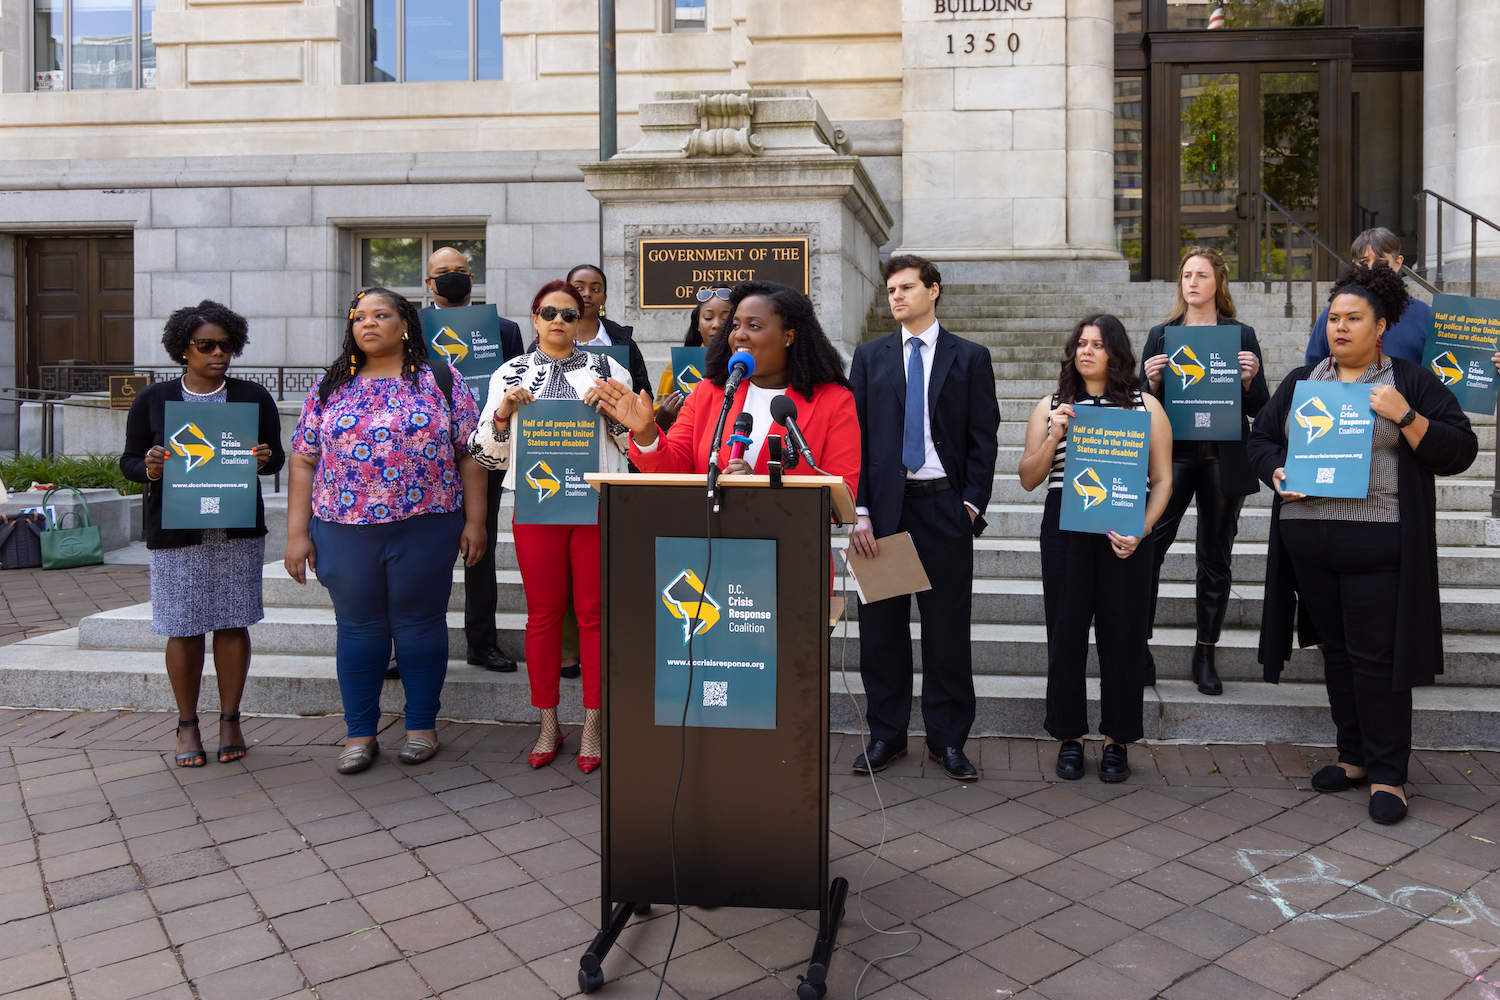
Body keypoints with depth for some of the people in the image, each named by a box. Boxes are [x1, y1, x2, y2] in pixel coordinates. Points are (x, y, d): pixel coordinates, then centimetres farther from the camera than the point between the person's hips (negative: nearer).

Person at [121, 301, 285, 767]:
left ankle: (230, 719, 17)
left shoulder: (254, 397, 6)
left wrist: (265, 460, -14)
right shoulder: (153, 400, 5)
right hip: (175, 530, -1)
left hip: (239, 528, 1)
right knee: (183, 628, 2)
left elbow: (277, 456, 9)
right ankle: (187, 725, 17)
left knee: (233, 623, 4)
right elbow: (129, 460, 8)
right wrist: (148, 469, -14)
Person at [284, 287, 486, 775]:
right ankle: (360, 734, 21)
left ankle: (422, 726, 21)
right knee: (358, 627, 9)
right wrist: (297, 533, 3)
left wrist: (474, 520, -4)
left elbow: (470, 454, 1)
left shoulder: (441, 380, 3)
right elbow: (304, 462, 8)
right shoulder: (330, 389, 9)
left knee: (420, 624, 6)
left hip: (424, 528, -2)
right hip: (344, 530, 2)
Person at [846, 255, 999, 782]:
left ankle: (947, 738, 18)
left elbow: (984, 438, 4)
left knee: (948, 629, 4)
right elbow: (855, 435, 5)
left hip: (945, 507, -1)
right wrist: (860, 511, -4)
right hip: (884, 507, 2)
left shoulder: (970, 358, 7)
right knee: (881, 627, 6)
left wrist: (971, 505, -6)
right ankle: (886, 734, 20)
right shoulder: (869, 356, 11)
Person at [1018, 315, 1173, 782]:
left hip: (1125, 534, -1)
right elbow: (1028, 479, 7)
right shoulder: (1051, 407, 11)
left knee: (1123, 633, 3)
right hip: (1065, 530, 1)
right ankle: (1070, 737, 17)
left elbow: (1162, 481, 5)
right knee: (1066, 631, 3)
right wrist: (1054, 436, -8)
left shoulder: (1146, 407, 8)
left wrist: (1140, 532, -10)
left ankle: (1117, 740, 17)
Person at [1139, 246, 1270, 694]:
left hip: (1224, 459, 1)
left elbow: (1259, 409, 6)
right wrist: (1152, 382, -13)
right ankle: (1140, 649, -5)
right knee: (1147, 549, -15)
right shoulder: (1161, 335, 8)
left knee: (1215, 560, 7)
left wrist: (1249, 380, -13)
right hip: (1172, 454, 0)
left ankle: (1205, 657, 19)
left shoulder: (1241, 335, 7)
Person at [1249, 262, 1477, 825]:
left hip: (1377, 543, -4)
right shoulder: (1299, 383, 15)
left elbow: (1458, 453, -1)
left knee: (1376, 656, -3)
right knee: (1337, 650, 12)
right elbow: (1261, 438, 17)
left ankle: (1387, 775, 9)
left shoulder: (1412, 383, 4)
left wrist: (1405, 416, -16)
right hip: (1307, 540, 4)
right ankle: (1354, 757, 25)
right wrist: (1277, 474, -3)